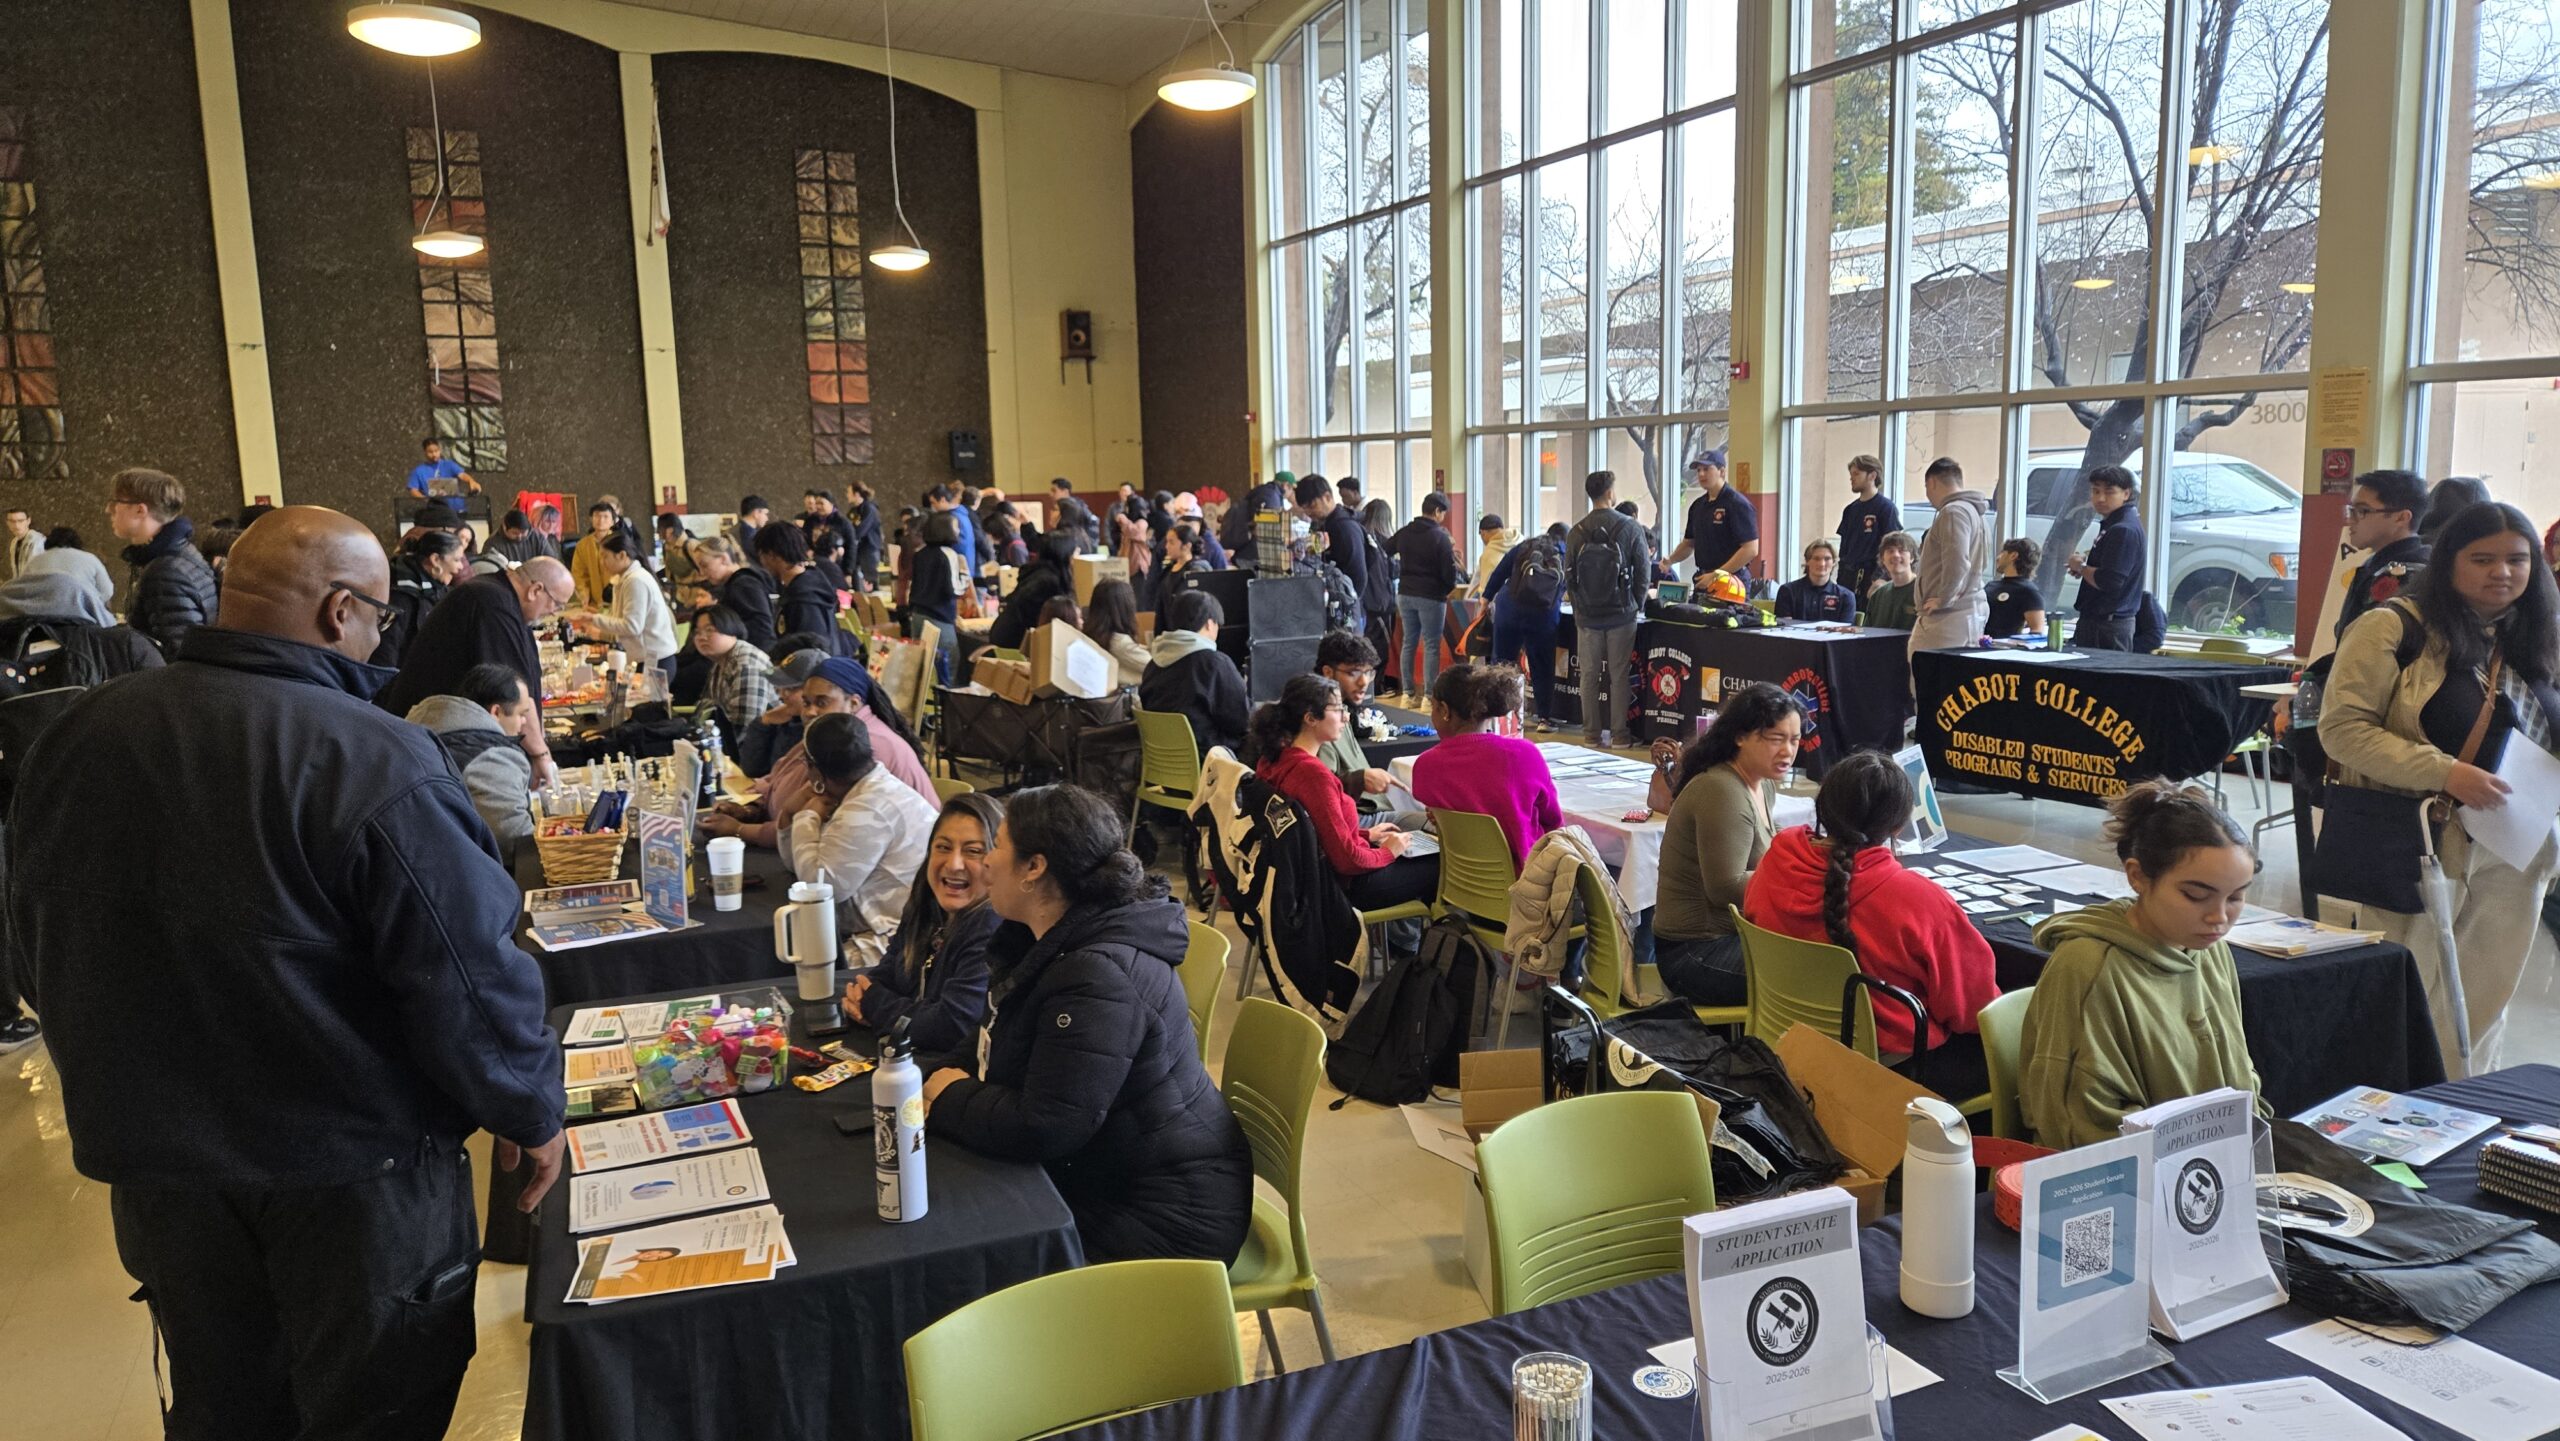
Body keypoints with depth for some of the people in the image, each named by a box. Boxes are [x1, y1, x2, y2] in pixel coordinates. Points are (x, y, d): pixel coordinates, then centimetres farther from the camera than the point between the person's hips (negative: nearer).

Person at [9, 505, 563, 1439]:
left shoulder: (74, 740, -4)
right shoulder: (377, 764, -25)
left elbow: (37, 944, 10)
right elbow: (467, 978, -23)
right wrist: (530, 1111, -6)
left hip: (152, 1164, 6)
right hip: (353, 1174, -6)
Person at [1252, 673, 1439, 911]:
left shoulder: (1271, 759, 0)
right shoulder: (1312, 773, -28)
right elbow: (1347, 859, -24)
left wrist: (1366, 835, 15)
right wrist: (1387, 852, -7)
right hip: (1342, 887, -9)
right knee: (1438, 867, 6)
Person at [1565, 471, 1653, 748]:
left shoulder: (1577, 532, -2)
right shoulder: (1630, 528, -7)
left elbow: (1568, 575, 2)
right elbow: (1644, 572, -3)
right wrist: (1637, 607, 10)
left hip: (1587, 615, 2)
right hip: (1621, 614, -2)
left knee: (1589, 675, 7)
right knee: (1619, 676, 4)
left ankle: (1592, 733, 11)